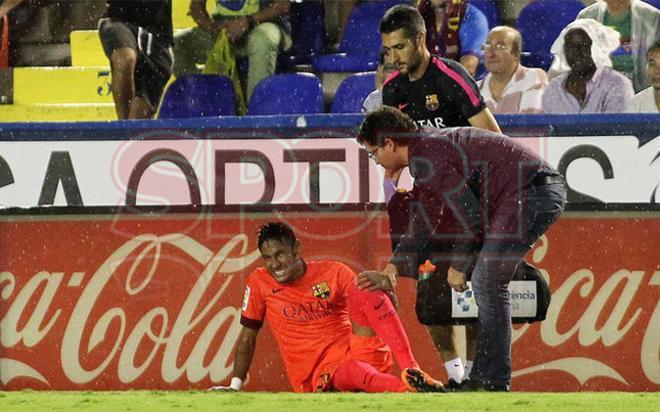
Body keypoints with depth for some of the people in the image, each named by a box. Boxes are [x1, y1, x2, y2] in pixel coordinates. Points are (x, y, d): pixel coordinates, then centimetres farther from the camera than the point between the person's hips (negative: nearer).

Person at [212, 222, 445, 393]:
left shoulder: (333, 273, 5)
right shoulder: (259, 283, 6)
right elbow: (247, 337, 14)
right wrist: (235, 386, 10)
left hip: (359, 353, 2)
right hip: (319, 378, -2)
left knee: (361, 289, -22)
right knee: (356, 371, -38)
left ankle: (411, 370, -36)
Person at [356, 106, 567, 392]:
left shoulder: (426, 158, -13)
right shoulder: (425, 152, 20)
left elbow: (471, 216, -14)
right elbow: (423, 225, 25)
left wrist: (457, 266, 0)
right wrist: (390, 272, 18)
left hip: (531, 194, -11)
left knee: (488, 283, -9)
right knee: (485, 282, 16)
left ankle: (493, 382, -8)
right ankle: (484, 378, 18)